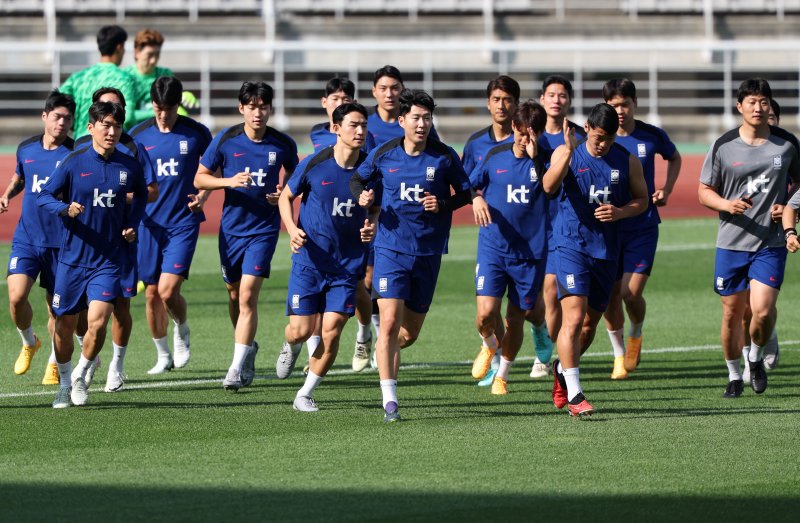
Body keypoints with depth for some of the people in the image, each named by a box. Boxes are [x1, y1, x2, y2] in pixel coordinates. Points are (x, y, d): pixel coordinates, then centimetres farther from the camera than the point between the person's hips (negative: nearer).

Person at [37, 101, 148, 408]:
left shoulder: (129, 167, 2)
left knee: (97, 322, -16)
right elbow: (43, 196, -2)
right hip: (72, 258, 0)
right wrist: (66, 209, -22)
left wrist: (132, 224, 8)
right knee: (65, 325, 8)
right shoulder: (74, 163, -5)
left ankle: (80, 376, 9)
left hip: (108, 259, 0)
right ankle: (65, 384, 29)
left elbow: (141, 195, 22)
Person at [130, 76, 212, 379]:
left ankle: (181, 330, 17)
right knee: (152, 293, 5)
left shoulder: (197, 133, -2)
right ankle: (163, 355, 22)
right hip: (151, 221, 2)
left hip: (184, 221, -2)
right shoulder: (138, 135, 1)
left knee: (168, 290, -14)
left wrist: (203, 195, -5)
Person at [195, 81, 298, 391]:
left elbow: (294, 174, 15)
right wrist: (230, 181, -17)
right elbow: (200, 179, 1)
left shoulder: (282, 144, -3)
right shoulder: (226, 140, -4)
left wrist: (285, 193, -7)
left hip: (264, 228, -2)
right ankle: (248, 347, 39)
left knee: (248, 295, -13)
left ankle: (238, 369, -15)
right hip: (231, 226, 2)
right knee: (234, 294, 14)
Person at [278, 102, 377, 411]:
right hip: (309, 261, -1)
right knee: (301, 330, -2)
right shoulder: (314, 164, -9)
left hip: (347, 266, 1)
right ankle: (291, 346, 38)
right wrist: (292, 230, -11)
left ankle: (305, 394, 11)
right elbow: (286, 197, 6)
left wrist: (372, 226, -10)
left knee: (331, 332, -8)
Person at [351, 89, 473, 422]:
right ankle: (389, 400, -13)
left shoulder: (444, 157, -3)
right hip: (391, 248, -2)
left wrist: (442, 205, -13)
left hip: (428, 253, 2)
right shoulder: (384, 154, -1)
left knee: (409, 333, 9)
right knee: (390, 323, -15)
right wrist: (362, 196, -7)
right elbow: (358, 179, 15)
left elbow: (465, 193, 6)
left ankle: (385, 351, 45)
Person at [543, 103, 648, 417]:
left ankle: (562, 370, 40)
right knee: (573, 317, -17)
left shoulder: (627, 162, 4)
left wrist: (620, 212, -8)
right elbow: (549, 186, -22)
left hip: (606, 250, 4)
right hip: (571, 246, -4)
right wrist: (569, 152, -37)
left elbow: (642, 199, 14)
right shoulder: (566, 153, -5)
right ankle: (573, 394, -17)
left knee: (590, 323, 13)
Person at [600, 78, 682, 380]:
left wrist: (666, 190, 4)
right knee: (611, 296, 4)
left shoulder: (652, 136, -3)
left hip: (643, 227, -1)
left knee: (632, 293, -12)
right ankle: (619, 354, 25)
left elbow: (674, 158, 18)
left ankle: (635, 335, 19)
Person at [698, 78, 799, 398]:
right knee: (732, 314, 5)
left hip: (771, 243, -1)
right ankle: (734, 375, 25)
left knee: (763, 310, -16)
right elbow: (704, 191, 5)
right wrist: (726, 205, -16)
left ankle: (756, 357, 14)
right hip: (731, 242, 1)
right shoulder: (724, 146, -1)